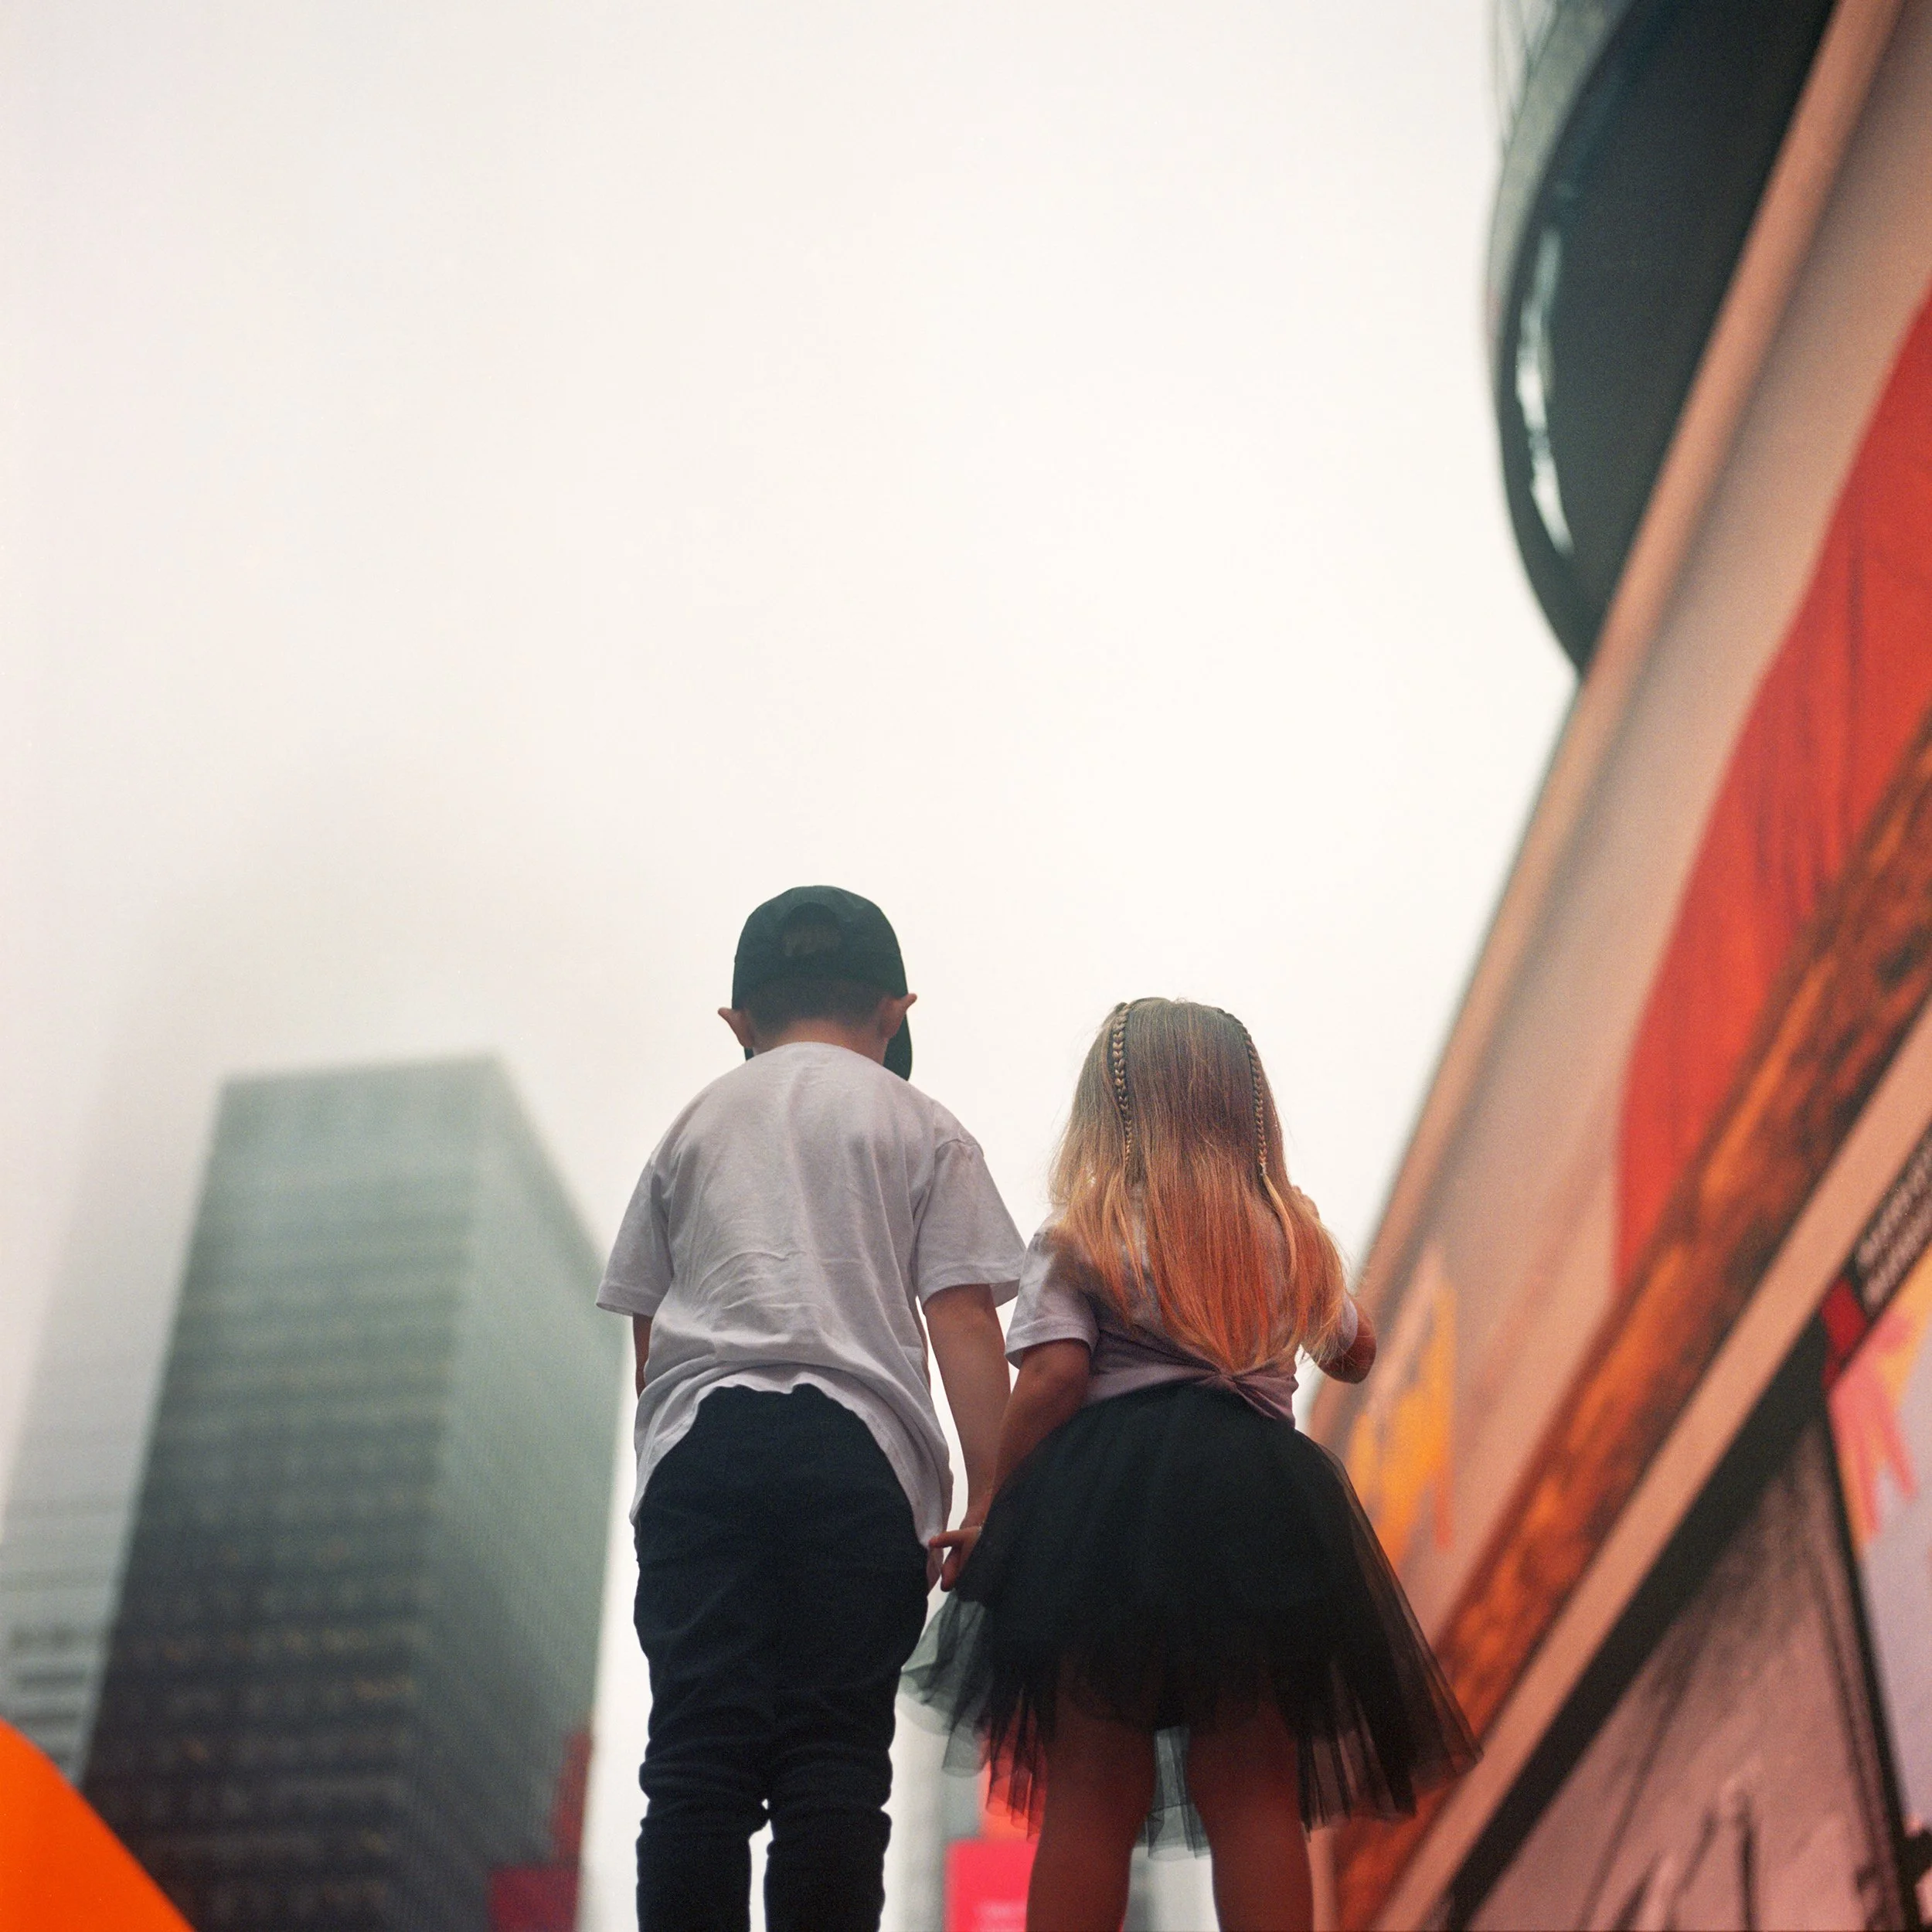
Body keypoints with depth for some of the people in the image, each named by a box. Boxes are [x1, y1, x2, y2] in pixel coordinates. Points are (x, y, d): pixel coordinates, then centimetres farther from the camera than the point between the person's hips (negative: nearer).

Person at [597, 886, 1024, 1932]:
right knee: (835, 1748, -1)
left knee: (697, 1751, 0)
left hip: (696, 1439, 2)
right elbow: (963, 1323, 4)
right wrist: (990, 1496, 2)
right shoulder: (921, 1128, 14)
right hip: (856, 1444, -2)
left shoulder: (695, 1125, 23)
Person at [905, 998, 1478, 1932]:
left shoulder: (1077, 1237, 2)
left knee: (1090, 1801, 1)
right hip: (1260, 1504, 3)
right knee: (1255, 1796, 5)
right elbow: (1354, 1354, 31)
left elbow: (1053, 1378, -10)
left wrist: (996, 1519, -2)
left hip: (1106, 1497, -3)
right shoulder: (1292, 1234, 15)